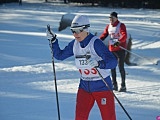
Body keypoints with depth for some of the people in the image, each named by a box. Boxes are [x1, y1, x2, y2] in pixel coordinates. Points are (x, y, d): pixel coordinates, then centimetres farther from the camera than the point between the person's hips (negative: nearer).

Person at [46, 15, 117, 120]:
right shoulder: (74, 44, 1)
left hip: (102, 86, -5)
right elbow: (60, 55, 16)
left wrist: (98, 63, -45)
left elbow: (113, 62, -27)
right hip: (84, 86, 6)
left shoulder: (96, 43, -19)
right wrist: (53, 40, 3)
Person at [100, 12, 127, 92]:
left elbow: (124, 36, -21)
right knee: (112, 67, 8)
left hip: (120, 49, -6)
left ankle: (123, 85, -2)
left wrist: (119, 42, -39)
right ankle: (114, 85, 17)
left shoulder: (121, 26, -8)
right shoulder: (108, 27, 11)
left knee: (121, 67, -8)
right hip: (111, 49, 6)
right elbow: (104, 35, 15)